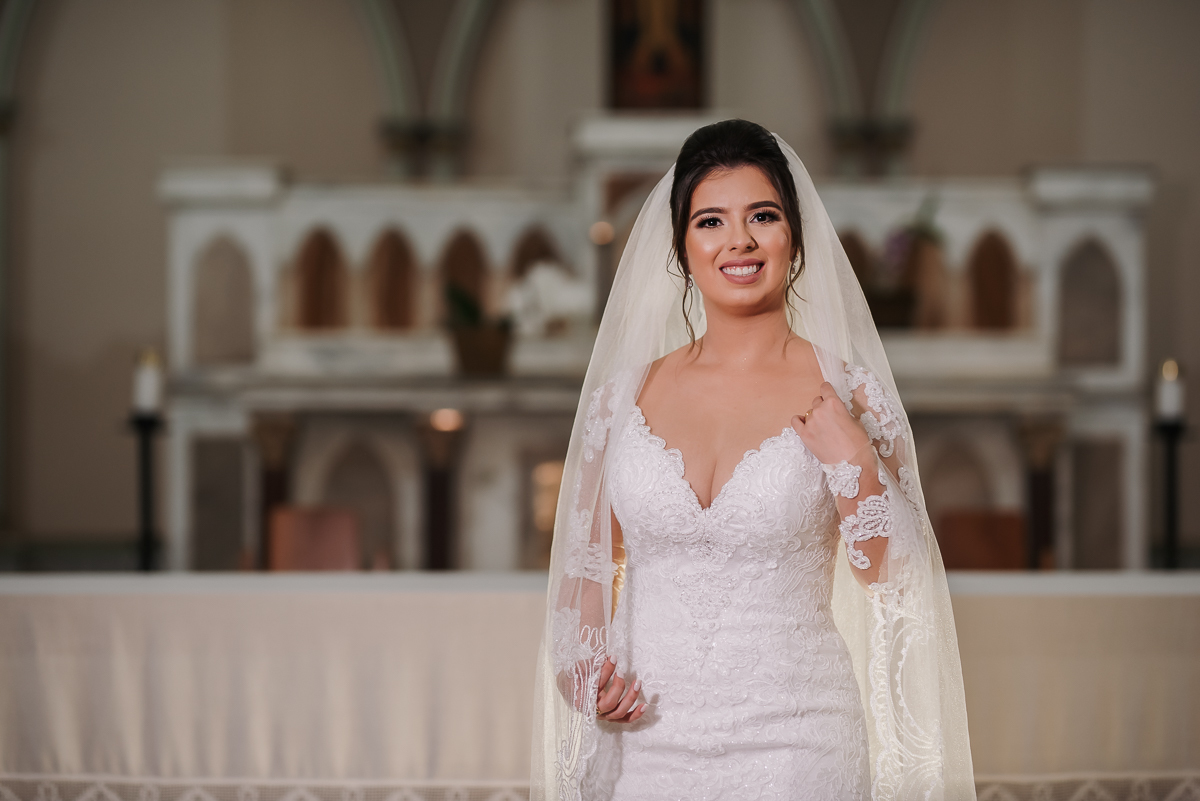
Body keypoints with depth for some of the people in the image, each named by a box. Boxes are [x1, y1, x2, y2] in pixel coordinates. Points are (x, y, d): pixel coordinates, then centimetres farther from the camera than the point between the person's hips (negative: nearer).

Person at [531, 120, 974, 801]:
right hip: (647, 741, 2)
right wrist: (583, 672, -3)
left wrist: (852, 463, -12)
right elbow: (588, 560, 13)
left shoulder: (848, 397, -3)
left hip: (792, 746, -2)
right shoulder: (626, 393, 3)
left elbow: (892, 583, 0)